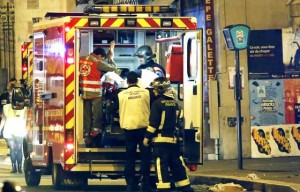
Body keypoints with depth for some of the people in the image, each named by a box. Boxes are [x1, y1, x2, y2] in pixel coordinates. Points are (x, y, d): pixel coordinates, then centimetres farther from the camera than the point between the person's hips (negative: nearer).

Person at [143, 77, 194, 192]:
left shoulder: (157, 103, -11)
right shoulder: (174, 103, 10)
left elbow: (153, 123, -13)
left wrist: (147, 137, -7)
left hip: (160, 138, -7)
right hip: (173, 138, 7)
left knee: (161, 165, -6)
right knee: (177, 163, 12)